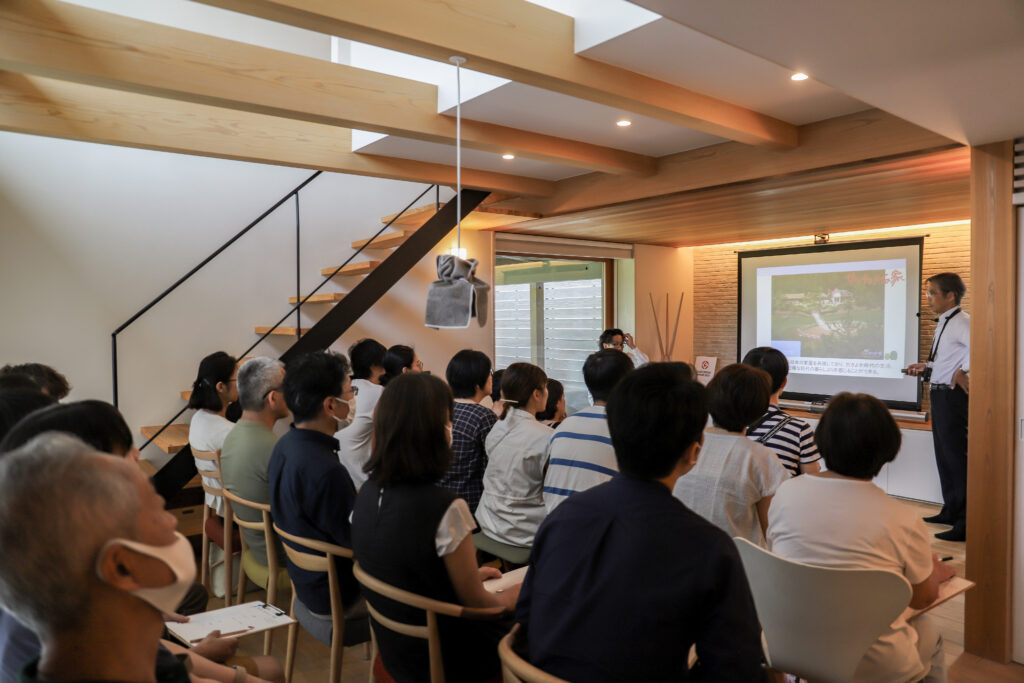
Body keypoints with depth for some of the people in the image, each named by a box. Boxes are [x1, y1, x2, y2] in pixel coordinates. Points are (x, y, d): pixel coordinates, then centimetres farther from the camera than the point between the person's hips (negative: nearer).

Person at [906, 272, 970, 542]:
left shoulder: (961, 322, -16)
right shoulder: (943, 323, 16)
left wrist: (962, 372, -27)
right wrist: (926, 367, 11)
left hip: (953, 395, -11)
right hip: (940, 394, 11)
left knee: (956, 455, -6)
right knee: (943, 454, 19)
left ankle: (966, 523, 1)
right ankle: (951, 511, 33)